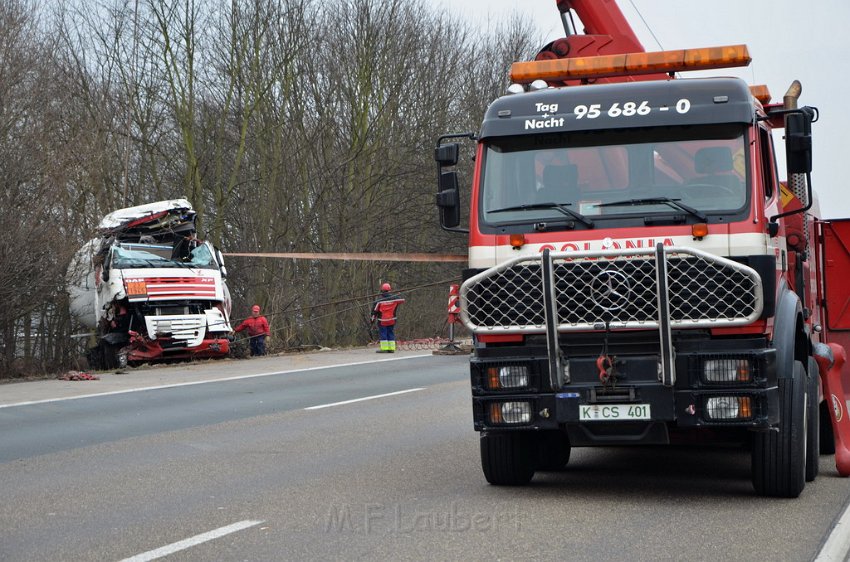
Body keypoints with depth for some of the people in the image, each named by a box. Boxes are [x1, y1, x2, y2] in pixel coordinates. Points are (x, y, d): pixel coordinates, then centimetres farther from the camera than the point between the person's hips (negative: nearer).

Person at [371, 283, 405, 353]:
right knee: (391, 334, 10)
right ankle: (391, 348, 9)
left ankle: (384, 348, -2)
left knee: (383, 334, 1)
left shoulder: (379, 300, -9)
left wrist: (373, 318, 6)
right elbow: (402, 300, 13)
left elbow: (375, 310, -6)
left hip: (382, 321, -3)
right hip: (391, 320, 3)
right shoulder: (394, 298, -2)